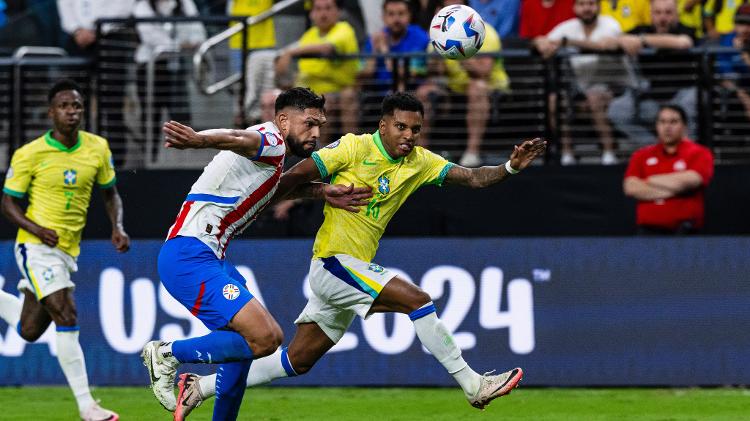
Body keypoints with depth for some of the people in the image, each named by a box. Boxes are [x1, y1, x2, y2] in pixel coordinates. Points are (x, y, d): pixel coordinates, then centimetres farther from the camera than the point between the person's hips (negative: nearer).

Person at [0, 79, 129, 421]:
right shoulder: (29, 154, -10)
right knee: (66, 318, -19)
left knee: (29, 331, 10)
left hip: (68, 251, 6)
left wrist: (117, 228, -3)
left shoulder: (98, 148, 2)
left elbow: (110, 193, 15)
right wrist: (37, 229, -20)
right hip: (35, 248, -6)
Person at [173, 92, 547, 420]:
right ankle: (473, 385, -14)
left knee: (297, 361, 10)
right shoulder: (355, 148, -10)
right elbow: (297, 175, -5)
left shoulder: (419, 162, 7)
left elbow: (472, 178, 1)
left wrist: (510, 168, -16)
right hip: (333, 262, -8)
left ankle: (200, 388, 17)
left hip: (356, 270, 8)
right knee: (417, 299, -19)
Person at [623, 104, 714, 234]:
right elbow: (631, 188, -1)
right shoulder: (642, 156, 13)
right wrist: (671, 191, -7)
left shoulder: (699, 154, 3)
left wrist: (651, 180, 0)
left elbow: (689, 181, -13)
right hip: (649, 228, 3)